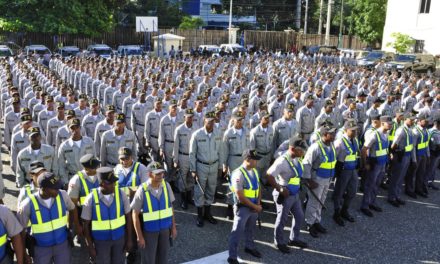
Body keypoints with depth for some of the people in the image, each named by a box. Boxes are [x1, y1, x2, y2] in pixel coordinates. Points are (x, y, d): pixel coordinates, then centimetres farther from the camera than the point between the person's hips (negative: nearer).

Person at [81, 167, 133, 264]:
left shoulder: (121, 194, -15)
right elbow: (86, 225, -9)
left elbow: (128, 217, -4)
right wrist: (90, 247, -8)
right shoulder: (91, 199, -19)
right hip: (101, 240, -1)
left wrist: (129, 239, -2)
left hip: (119, 237, 2)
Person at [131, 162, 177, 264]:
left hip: (165, 228, 4)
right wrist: (139, 236, -13)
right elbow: (135, 214, -15)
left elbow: (170, 207, 3)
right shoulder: (142, 191, -22)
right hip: (149, 230, -4)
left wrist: (173, 227, 5)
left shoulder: (166, 186, -9)